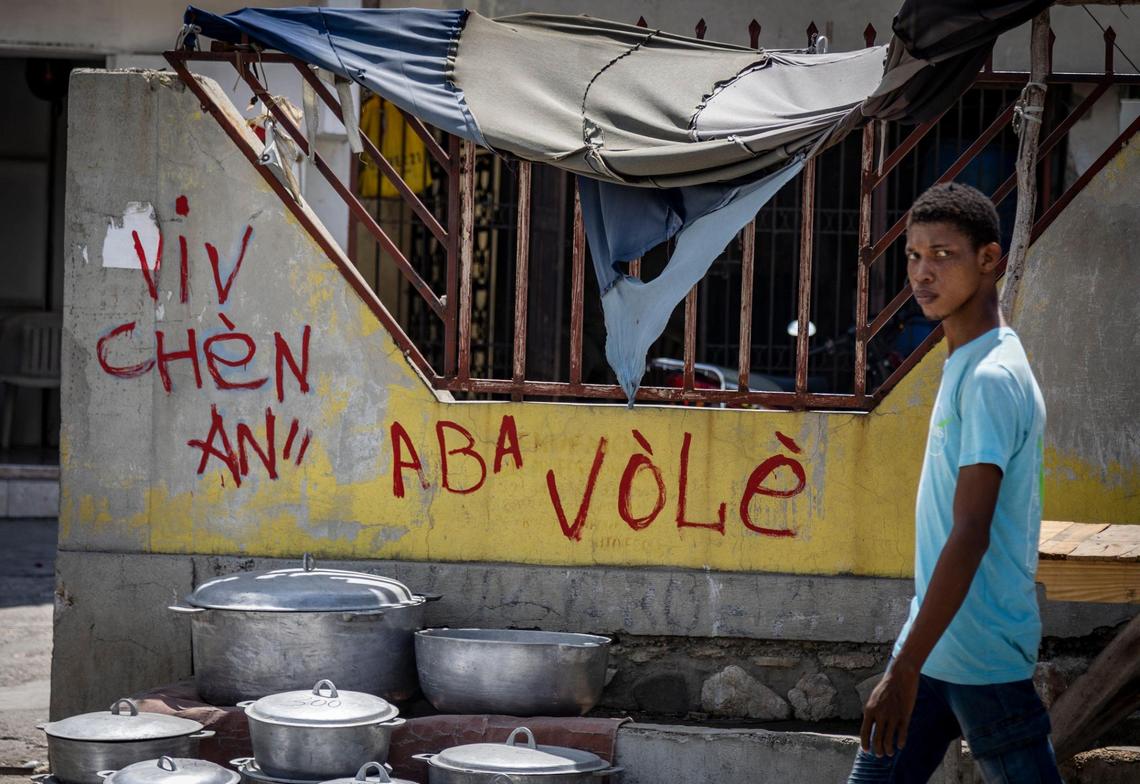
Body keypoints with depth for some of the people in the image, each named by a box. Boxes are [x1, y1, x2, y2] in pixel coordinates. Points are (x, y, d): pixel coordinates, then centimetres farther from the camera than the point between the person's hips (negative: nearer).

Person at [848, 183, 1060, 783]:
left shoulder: (992, 378, -18)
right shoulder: (964, 367, 12)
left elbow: (970, 535, -25)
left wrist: (905, 671, -27)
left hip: (982, 660, -9)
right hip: (936, 641, 9)